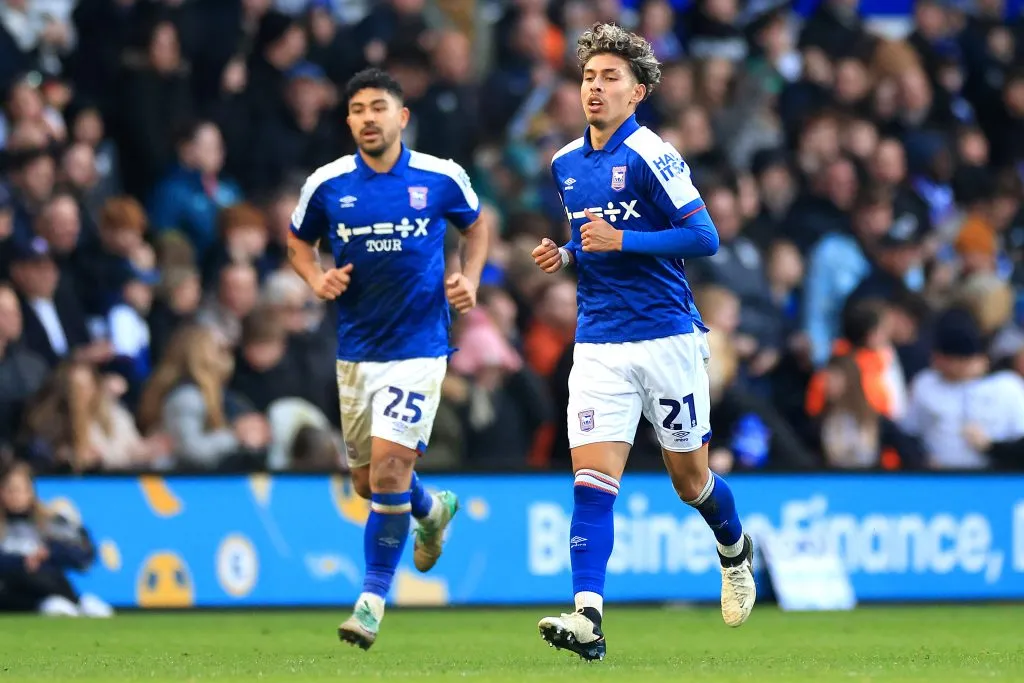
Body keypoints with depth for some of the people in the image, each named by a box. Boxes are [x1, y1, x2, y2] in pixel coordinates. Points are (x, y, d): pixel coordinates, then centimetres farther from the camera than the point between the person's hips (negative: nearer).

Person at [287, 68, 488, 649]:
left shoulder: (442, 178, -6)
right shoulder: (327, 184, -3)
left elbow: (476, 225, 13)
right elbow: (299, 241, 13)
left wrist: (470, 277, -4)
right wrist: (317, 278, -7)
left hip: (419, 345, -3)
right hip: (357, 347, 4)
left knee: (389, 467, -15)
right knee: (369, 481, 12)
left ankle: (373, 599, -3)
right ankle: (433, 510, 47)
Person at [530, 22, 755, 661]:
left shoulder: (651, 155, -11)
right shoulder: (566, 163, 10)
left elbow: (704, 236, -14)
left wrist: (621, 241, -21)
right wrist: (565, 254, 5)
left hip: (668, 338, -4)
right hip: (599, 342, 4)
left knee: (690, 480, 10)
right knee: (592, 479, -12)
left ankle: (736, 551, 42)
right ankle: (587, 617, -21)